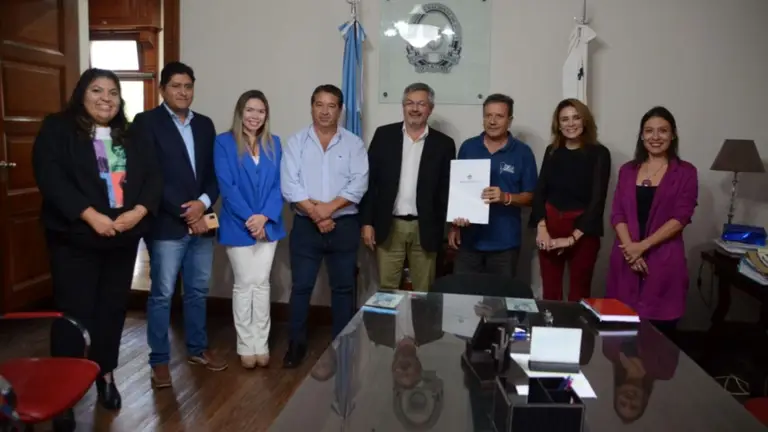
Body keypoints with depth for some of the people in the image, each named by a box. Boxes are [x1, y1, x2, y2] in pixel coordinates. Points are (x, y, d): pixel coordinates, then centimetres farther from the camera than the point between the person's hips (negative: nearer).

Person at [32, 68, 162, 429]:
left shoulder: (132, 137, 12)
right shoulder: (57, 129, -1)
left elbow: (152, 176, 4)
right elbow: (50, 178, -13)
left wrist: (138, 212, -14)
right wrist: (91, 215, -21)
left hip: (123, 238, 4)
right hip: (75, 239, -4)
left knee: (113, 308, 12)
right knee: (74, 313, -1)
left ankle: (105, 376, 29)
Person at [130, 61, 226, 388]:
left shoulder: (205, 125, 13)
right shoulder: (146, 122, -3)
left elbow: (214, 172, 10)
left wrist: (204, 203, -9)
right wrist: (185, 214, -14)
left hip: (202, 221, 5)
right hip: (167, 224, -5)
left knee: (198, 291, 14)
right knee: (162, 294, 2)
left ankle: (197, 349, 29)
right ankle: (159, 360, 14)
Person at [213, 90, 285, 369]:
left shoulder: (274, 144, 7)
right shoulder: (224, 142, -4)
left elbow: (279, 184, 1)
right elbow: (226, 186, -11)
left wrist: (265, 216, -13)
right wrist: (249, 218, -17)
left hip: (268, 224, 3)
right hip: (238, 225, -3)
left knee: (262, 283, 8)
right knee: (244, 284, 5)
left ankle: (261, 345, 17)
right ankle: (246, 346, 16)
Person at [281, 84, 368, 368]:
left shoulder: (353, 143, 3)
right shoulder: (296, 142, 3)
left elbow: (359, 184, -7)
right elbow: (289, 185, -7)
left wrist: (329, 207, -17)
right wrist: (315, 214, -14)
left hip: (344, 225, 0)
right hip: (305, 225, 0)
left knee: (343, 287, 9)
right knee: (301, 287, 6)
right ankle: (297, 344, 20)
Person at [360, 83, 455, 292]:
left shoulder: (443, 143, 3)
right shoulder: (384, 135, 3)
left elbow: (446, 189, 3)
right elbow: (370, 180, 2)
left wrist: (449, 231, -1)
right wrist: (367, 221, -2)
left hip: (425, 229, 0)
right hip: (389, 226, 0)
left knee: (424, 292, 8)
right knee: (387, 290, 7)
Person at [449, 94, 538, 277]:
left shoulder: (523, 152, -3)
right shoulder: (468, 147, 4)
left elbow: (530, 197, -1)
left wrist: (506, 198, -21)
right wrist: (454, 225, 4)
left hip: (505, 242, -1)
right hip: (469, 238, 2)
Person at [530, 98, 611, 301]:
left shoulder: (599, 153, -4)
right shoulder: (552, 151, 7)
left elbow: (598, 199, -8)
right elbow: (540, 191, 3)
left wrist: (572, 237, -14)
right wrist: (541, 228, -11)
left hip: (583, 231, -3)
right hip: (550, 225, 3)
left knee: (578, 293, 5)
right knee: (550, 291, 8)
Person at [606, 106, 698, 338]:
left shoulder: (686, 172, 2)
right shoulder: (627, 170, 11)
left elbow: (680, 218, -6)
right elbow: (617, 213, 5)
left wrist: (643, 246, -14)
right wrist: (630, 247, -11)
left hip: (664, 260, -2)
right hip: (626, 258, 3)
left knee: (660, 331, -1)